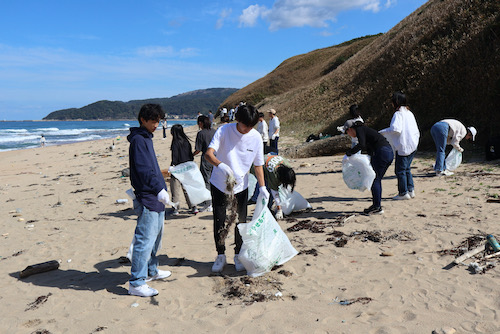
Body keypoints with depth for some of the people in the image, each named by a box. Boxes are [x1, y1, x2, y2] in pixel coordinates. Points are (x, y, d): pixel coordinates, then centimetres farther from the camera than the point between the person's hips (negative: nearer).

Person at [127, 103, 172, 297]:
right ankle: (136, 283, -3)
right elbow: (144, 170, -21)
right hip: (147, 198, -11)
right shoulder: (138, 140, -12)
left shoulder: (146, 138, 18)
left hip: (155, 198, 11)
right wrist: (159, 189, -26)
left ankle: (151, 271, 34)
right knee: (145, 240, -8)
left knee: (155, 237, 20)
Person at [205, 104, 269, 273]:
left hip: (241, 186, 2)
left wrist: (262, 187, -6)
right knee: (219, 222, 4)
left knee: (240, 222, 7)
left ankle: (238, 255, 25)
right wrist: (220, 165, -46)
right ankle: (220, 256, 22)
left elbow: (258, 164, 1)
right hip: (219, 184, -1)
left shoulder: (256, 137, -8)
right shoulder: (224, 131, -15)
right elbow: (208, 153, -26)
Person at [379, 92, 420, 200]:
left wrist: (382, 132, -13)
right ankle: (411, 190, 17)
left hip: (403, 146, -8)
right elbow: (416, 131, 16)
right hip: (413, 145, 8)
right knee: (407, 168, 17)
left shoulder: (398, 114, -11)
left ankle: (403, 193, 3)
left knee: (400, 170, 0)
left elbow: (396, 129, -24)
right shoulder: (409, 113, 14)